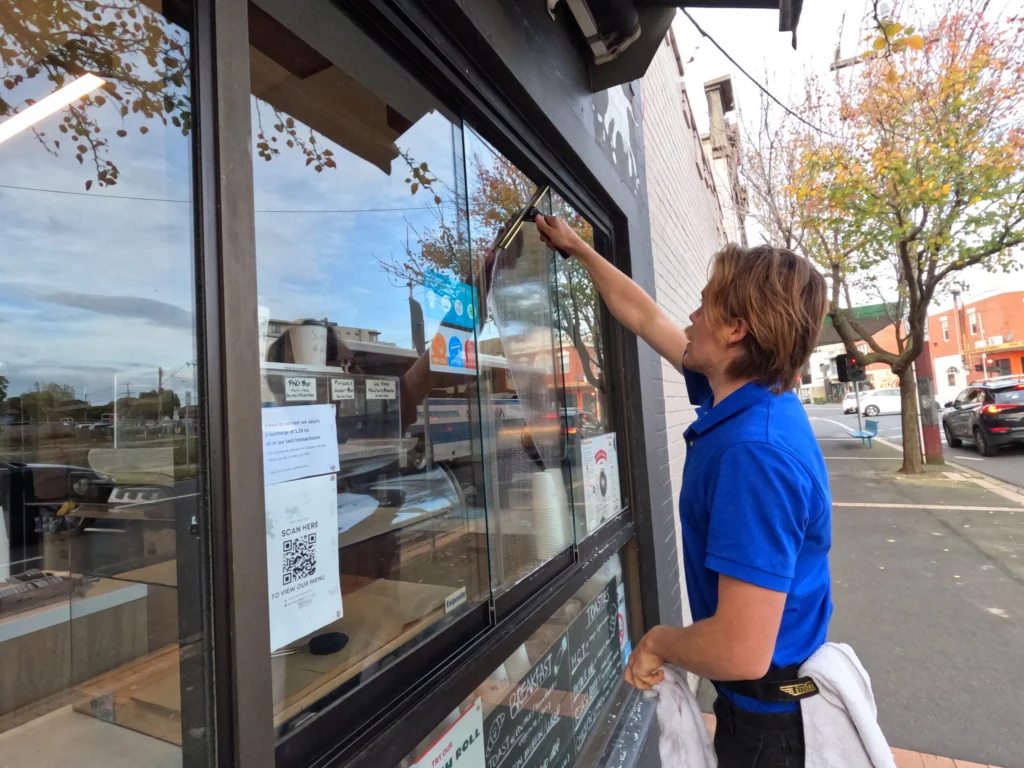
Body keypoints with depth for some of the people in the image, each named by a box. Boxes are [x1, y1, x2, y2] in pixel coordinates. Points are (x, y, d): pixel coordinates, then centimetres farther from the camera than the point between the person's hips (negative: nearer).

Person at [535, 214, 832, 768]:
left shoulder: (755, 453, -35)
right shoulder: (740, 392, -6)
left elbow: (742, 652, -37)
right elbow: (646, 319, 5)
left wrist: (656, 643, -17)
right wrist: (579, 250, 14)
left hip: (769, 716, -8)